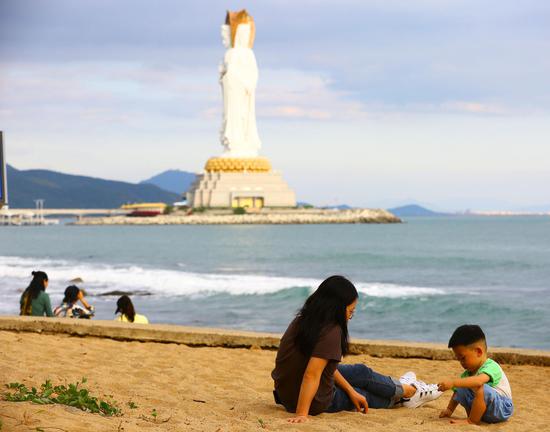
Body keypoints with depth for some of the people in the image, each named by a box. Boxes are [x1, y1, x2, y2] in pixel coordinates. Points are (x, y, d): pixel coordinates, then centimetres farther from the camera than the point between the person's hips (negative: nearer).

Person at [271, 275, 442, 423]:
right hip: (315, 403, -7)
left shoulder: (303, 320, 0)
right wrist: (301, 414, -32)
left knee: (361, 372, 27)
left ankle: (399, 387, 53)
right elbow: (311, 375, -33)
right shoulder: (331, 331, -27)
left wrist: (351, 391, 11)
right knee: (364, 375, 18)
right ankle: (408, 391, 45)